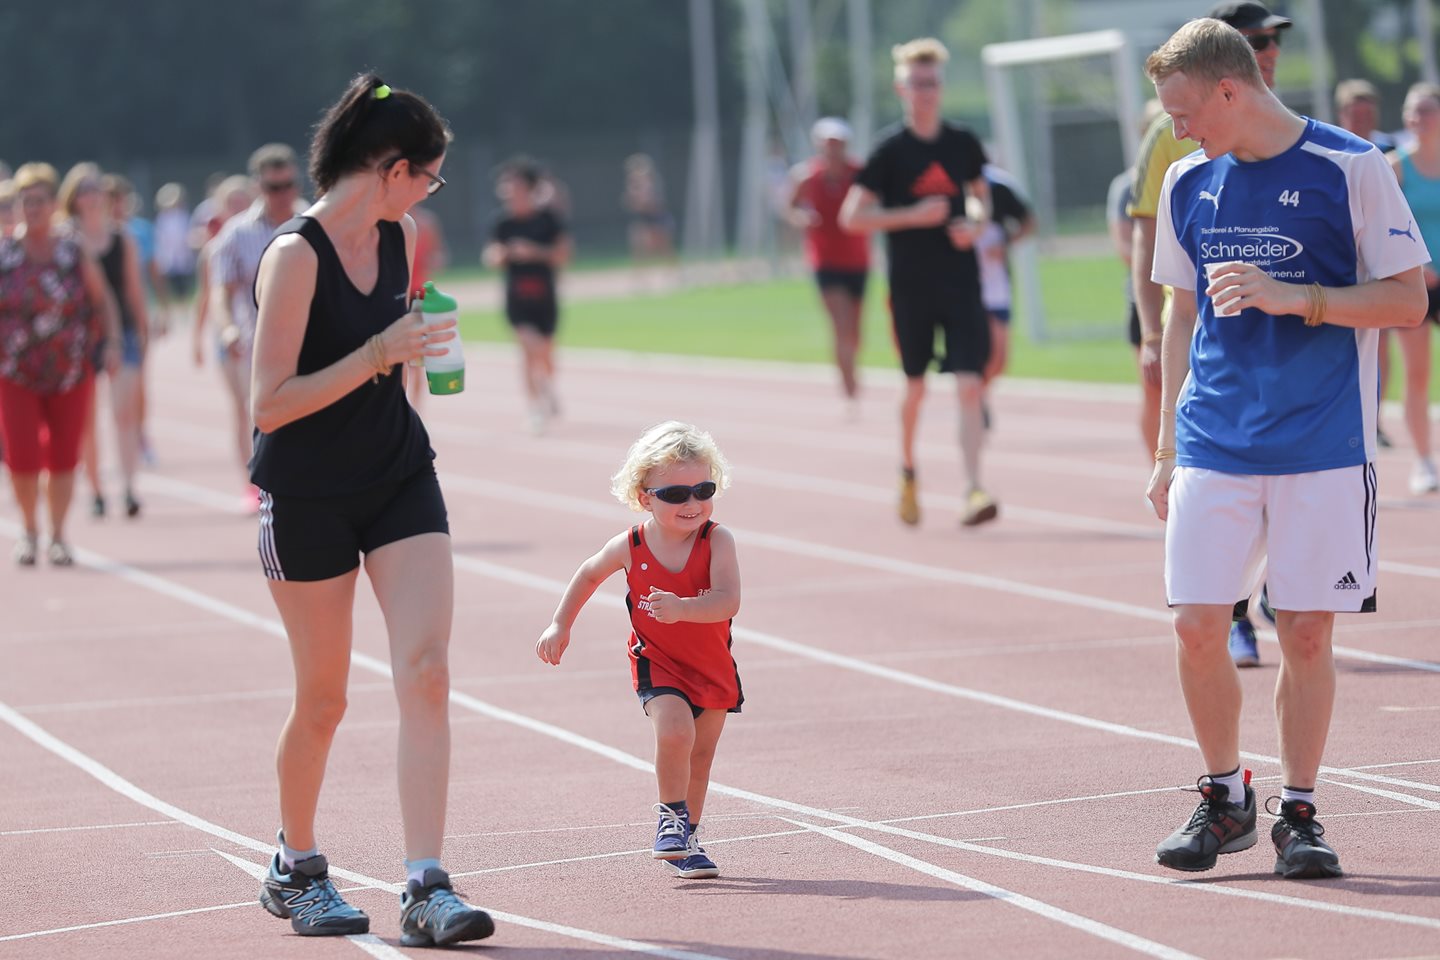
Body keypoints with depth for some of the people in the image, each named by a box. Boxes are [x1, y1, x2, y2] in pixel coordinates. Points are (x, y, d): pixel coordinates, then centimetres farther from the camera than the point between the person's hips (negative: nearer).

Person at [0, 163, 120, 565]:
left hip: (71, 373, 1)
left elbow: (101, 300, 10)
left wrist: (112, 342, -2)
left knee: (63, 457, 5)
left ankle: (58, 536, 20)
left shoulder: (74, 253, 0)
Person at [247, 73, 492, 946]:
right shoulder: (295, 256, -18)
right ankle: (297, 866, 30)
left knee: (426, 671, -10)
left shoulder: (399, 235, 4)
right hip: (307, 496, -6)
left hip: (400, 479, 6)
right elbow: (270, 405, -21)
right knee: (323, 700, 5)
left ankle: (427, 890, -13)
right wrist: (378, 355, -26)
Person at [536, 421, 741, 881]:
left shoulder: (717, 540, -20)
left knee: (700, 755, 13)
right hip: (657, 662, -2)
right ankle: (671, 817, -6)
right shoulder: (630, 547, -15)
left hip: (713, 665, 2)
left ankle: (687, 838, 31)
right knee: (675, 731, -26)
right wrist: (560, 626, 8)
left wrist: (682, 608, -50)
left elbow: (728, 601, -33)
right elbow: (590, 573, 8)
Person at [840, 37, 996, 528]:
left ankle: (973, 491, -15)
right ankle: (907, 473, 37)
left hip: (961, 283, 2)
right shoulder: (890, 150, -5)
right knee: (915, 386, 12)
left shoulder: (963, 143, 5)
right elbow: (851, 216, -6)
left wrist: (976, 222, 0)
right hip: (910, 287, -2)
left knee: (970, 385, -11)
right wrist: (912, 215, -17)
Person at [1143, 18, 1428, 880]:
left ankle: (1299, 813, 15)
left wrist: (1291, 297, -19)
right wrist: (1166, 450, 13)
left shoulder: (1351, 169, -7)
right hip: (1213, 445, 4)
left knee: (1306, 632, 0)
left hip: (1324, 448, -4)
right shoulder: (1189, 183, 8)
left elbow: (1408, 299, -7)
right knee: (1197, 626, -2)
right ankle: (1226, 800, 17)